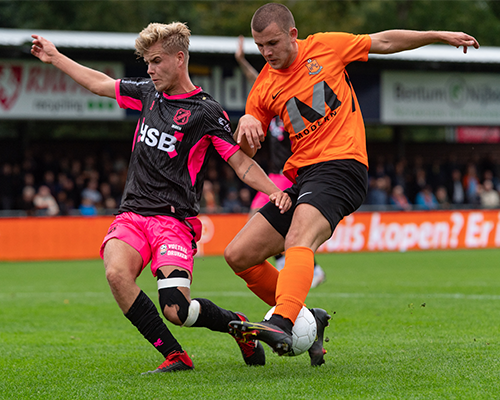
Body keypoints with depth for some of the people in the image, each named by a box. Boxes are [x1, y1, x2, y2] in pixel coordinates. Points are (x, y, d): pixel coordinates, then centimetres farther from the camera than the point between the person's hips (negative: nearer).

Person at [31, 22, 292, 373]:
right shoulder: (149, 92, 14)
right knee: (117, 274, -28)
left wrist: (275, 192, -20)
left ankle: (236, 324, 14)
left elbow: (242, 163, -3)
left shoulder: (206, 112, -3)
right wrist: (55, 57, 35)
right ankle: (174, 355, -16)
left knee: (176, 311, -19)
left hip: (174, 221, -5)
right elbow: (100, 84, 29)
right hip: (132, 213, 5)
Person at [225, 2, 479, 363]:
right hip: (300, 176, 6)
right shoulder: (263, 89, 12)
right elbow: (247, 154, 12)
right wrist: (245, 128, -11)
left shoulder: (325, 47, 5)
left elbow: (384, 42, 18)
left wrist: (439, 36, 20)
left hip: (341, 165, -6)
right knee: (239, 255, -2)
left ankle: (282, 324, -54)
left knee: (298, 242, -33)